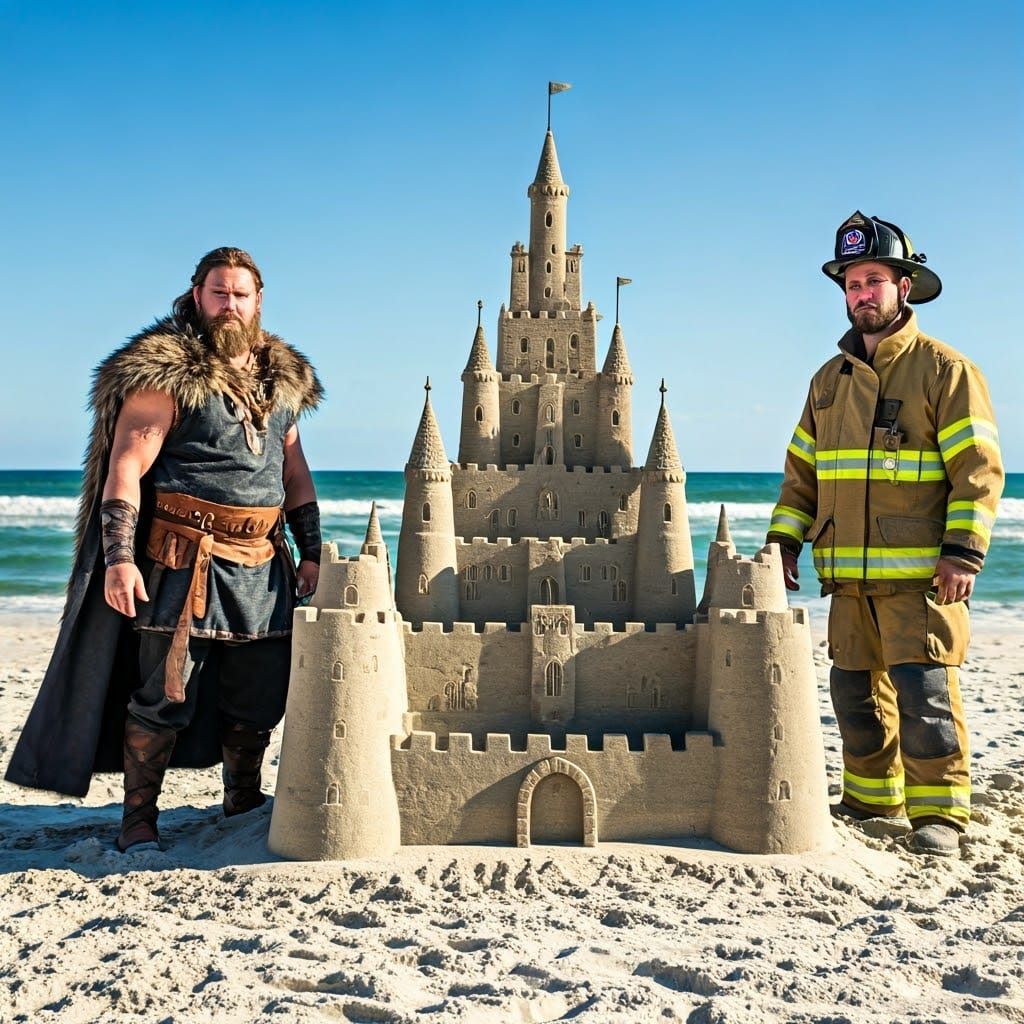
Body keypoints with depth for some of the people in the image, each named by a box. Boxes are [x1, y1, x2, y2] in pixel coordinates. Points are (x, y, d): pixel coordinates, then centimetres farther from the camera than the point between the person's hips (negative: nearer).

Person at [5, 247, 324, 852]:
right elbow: (124, 468, -11)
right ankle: (139, 820, 12)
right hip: (184, 559, -6)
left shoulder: (281, 376, 14)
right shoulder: (167, 375, -6)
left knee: (260, 695, 11)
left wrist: (311, 550, 13)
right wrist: (118, 557, -20)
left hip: (262, 567, 6)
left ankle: (244, 803, 32)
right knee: (165, 693, -4)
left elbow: (294, 470, 19)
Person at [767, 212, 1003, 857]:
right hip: (850, 574, 6)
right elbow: (802, 470, 19)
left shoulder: (944, 370, -3)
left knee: (924, 688, -7)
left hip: (921, 573, -6)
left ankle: (940, 814, 4)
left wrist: (962, 551, -17)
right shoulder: (830, 380, 15)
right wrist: (784, 540, 10)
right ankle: (872, 798, 26)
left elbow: (979, 467, -8)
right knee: (856, 689, 12)